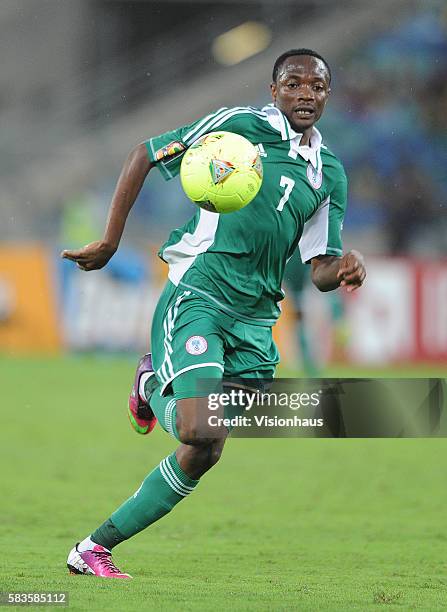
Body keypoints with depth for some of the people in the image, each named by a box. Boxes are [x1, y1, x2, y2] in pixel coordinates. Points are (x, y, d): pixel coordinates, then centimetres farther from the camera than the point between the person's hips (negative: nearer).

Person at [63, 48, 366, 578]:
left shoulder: (330, 173, 13)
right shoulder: (241, 126, -4)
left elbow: (319, 270, 15)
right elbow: (143, 156, 3)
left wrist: (341, 271, -9)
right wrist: (110, 242, 2)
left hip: (254, 318, 6)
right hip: (198, 296, -6)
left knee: (203, 454, 2)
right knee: (202, 435, -25)